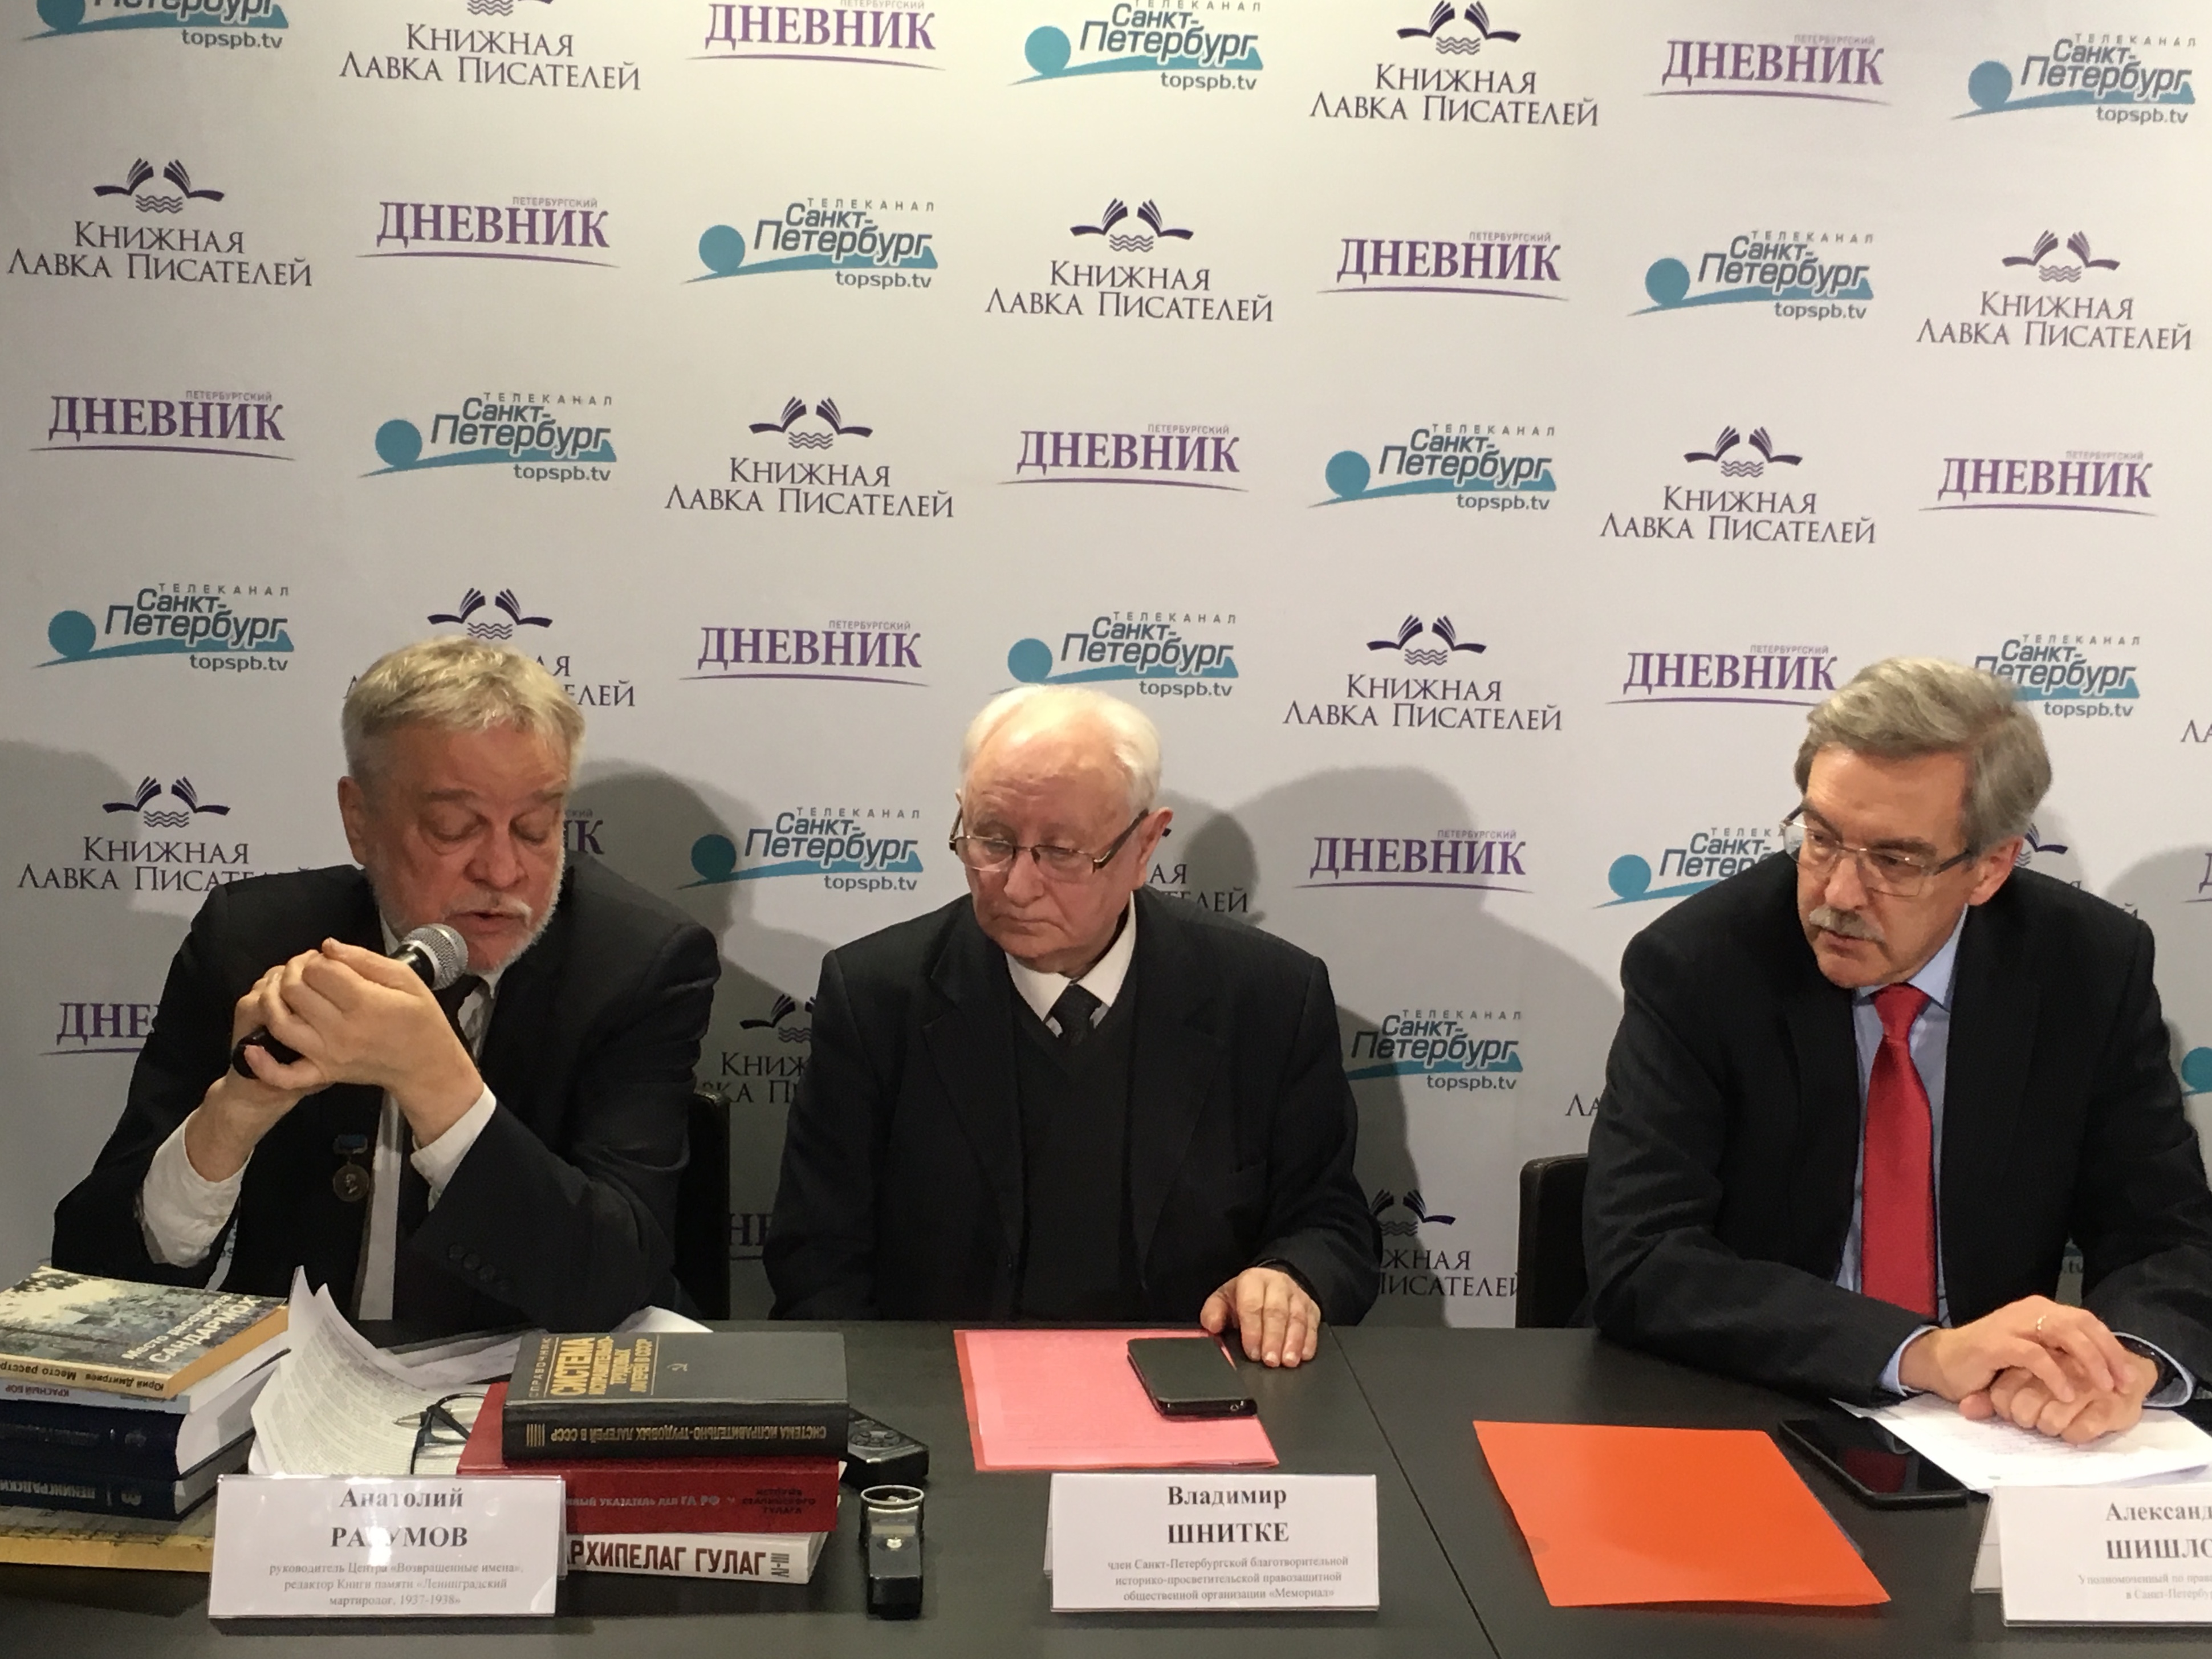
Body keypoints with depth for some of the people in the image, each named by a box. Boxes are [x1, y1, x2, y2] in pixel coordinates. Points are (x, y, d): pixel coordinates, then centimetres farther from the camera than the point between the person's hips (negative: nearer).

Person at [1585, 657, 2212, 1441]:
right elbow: (1637, 1264, -20)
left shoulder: (2091, 967, -4)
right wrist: (1925, 1352, -30)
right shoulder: (1694, 965, -12)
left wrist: (2127, 1356, -24)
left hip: (1993, 1437, 3)